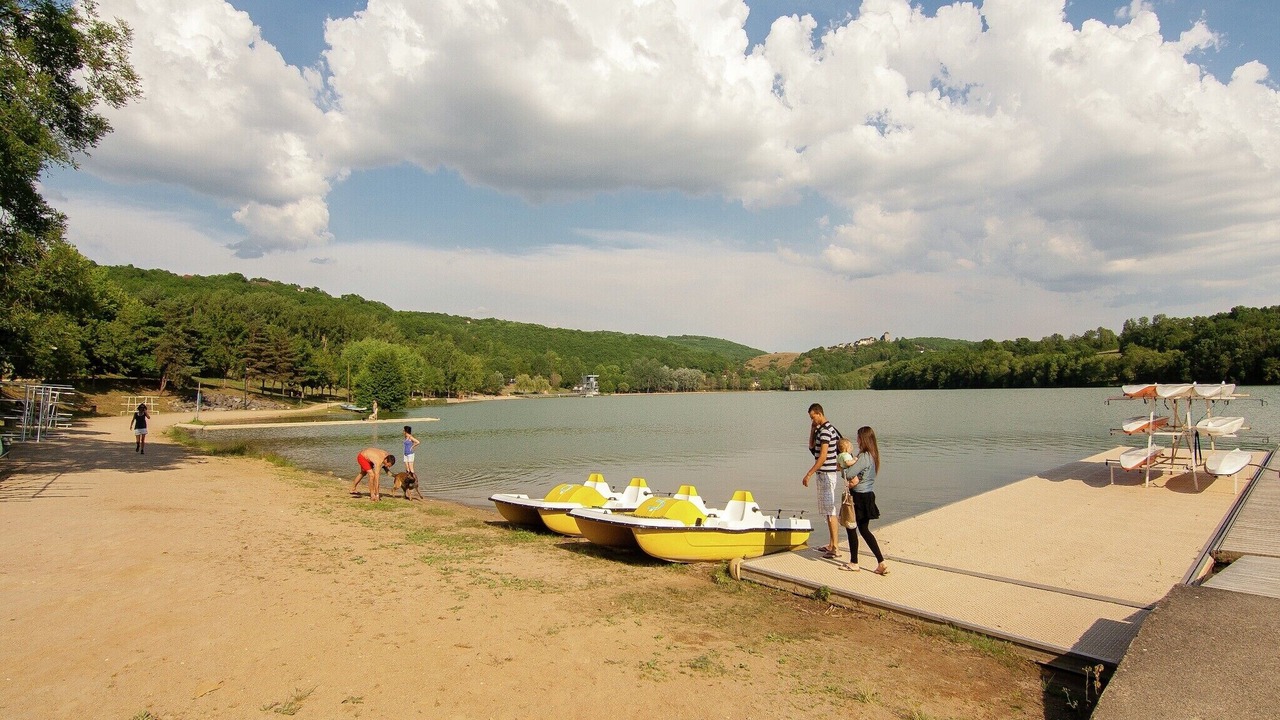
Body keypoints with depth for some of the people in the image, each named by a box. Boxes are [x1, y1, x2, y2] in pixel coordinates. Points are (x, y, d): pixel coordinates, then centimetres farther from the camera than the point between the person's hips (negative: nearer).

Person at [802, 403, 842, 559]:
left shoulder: (826, 430, -17)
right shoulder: (821, 429, 13)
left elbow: (823, 456, -22)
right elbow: (812, 447, 19)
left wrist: (809, 474, -21)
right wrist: (812, 430, 7)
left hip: (827, 474, -10)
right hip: (823, 474, 10)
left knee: (830, 511, -7)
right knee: (828, 510, 14)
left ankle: (835, 547, -4)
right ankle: (832, 544, 21)